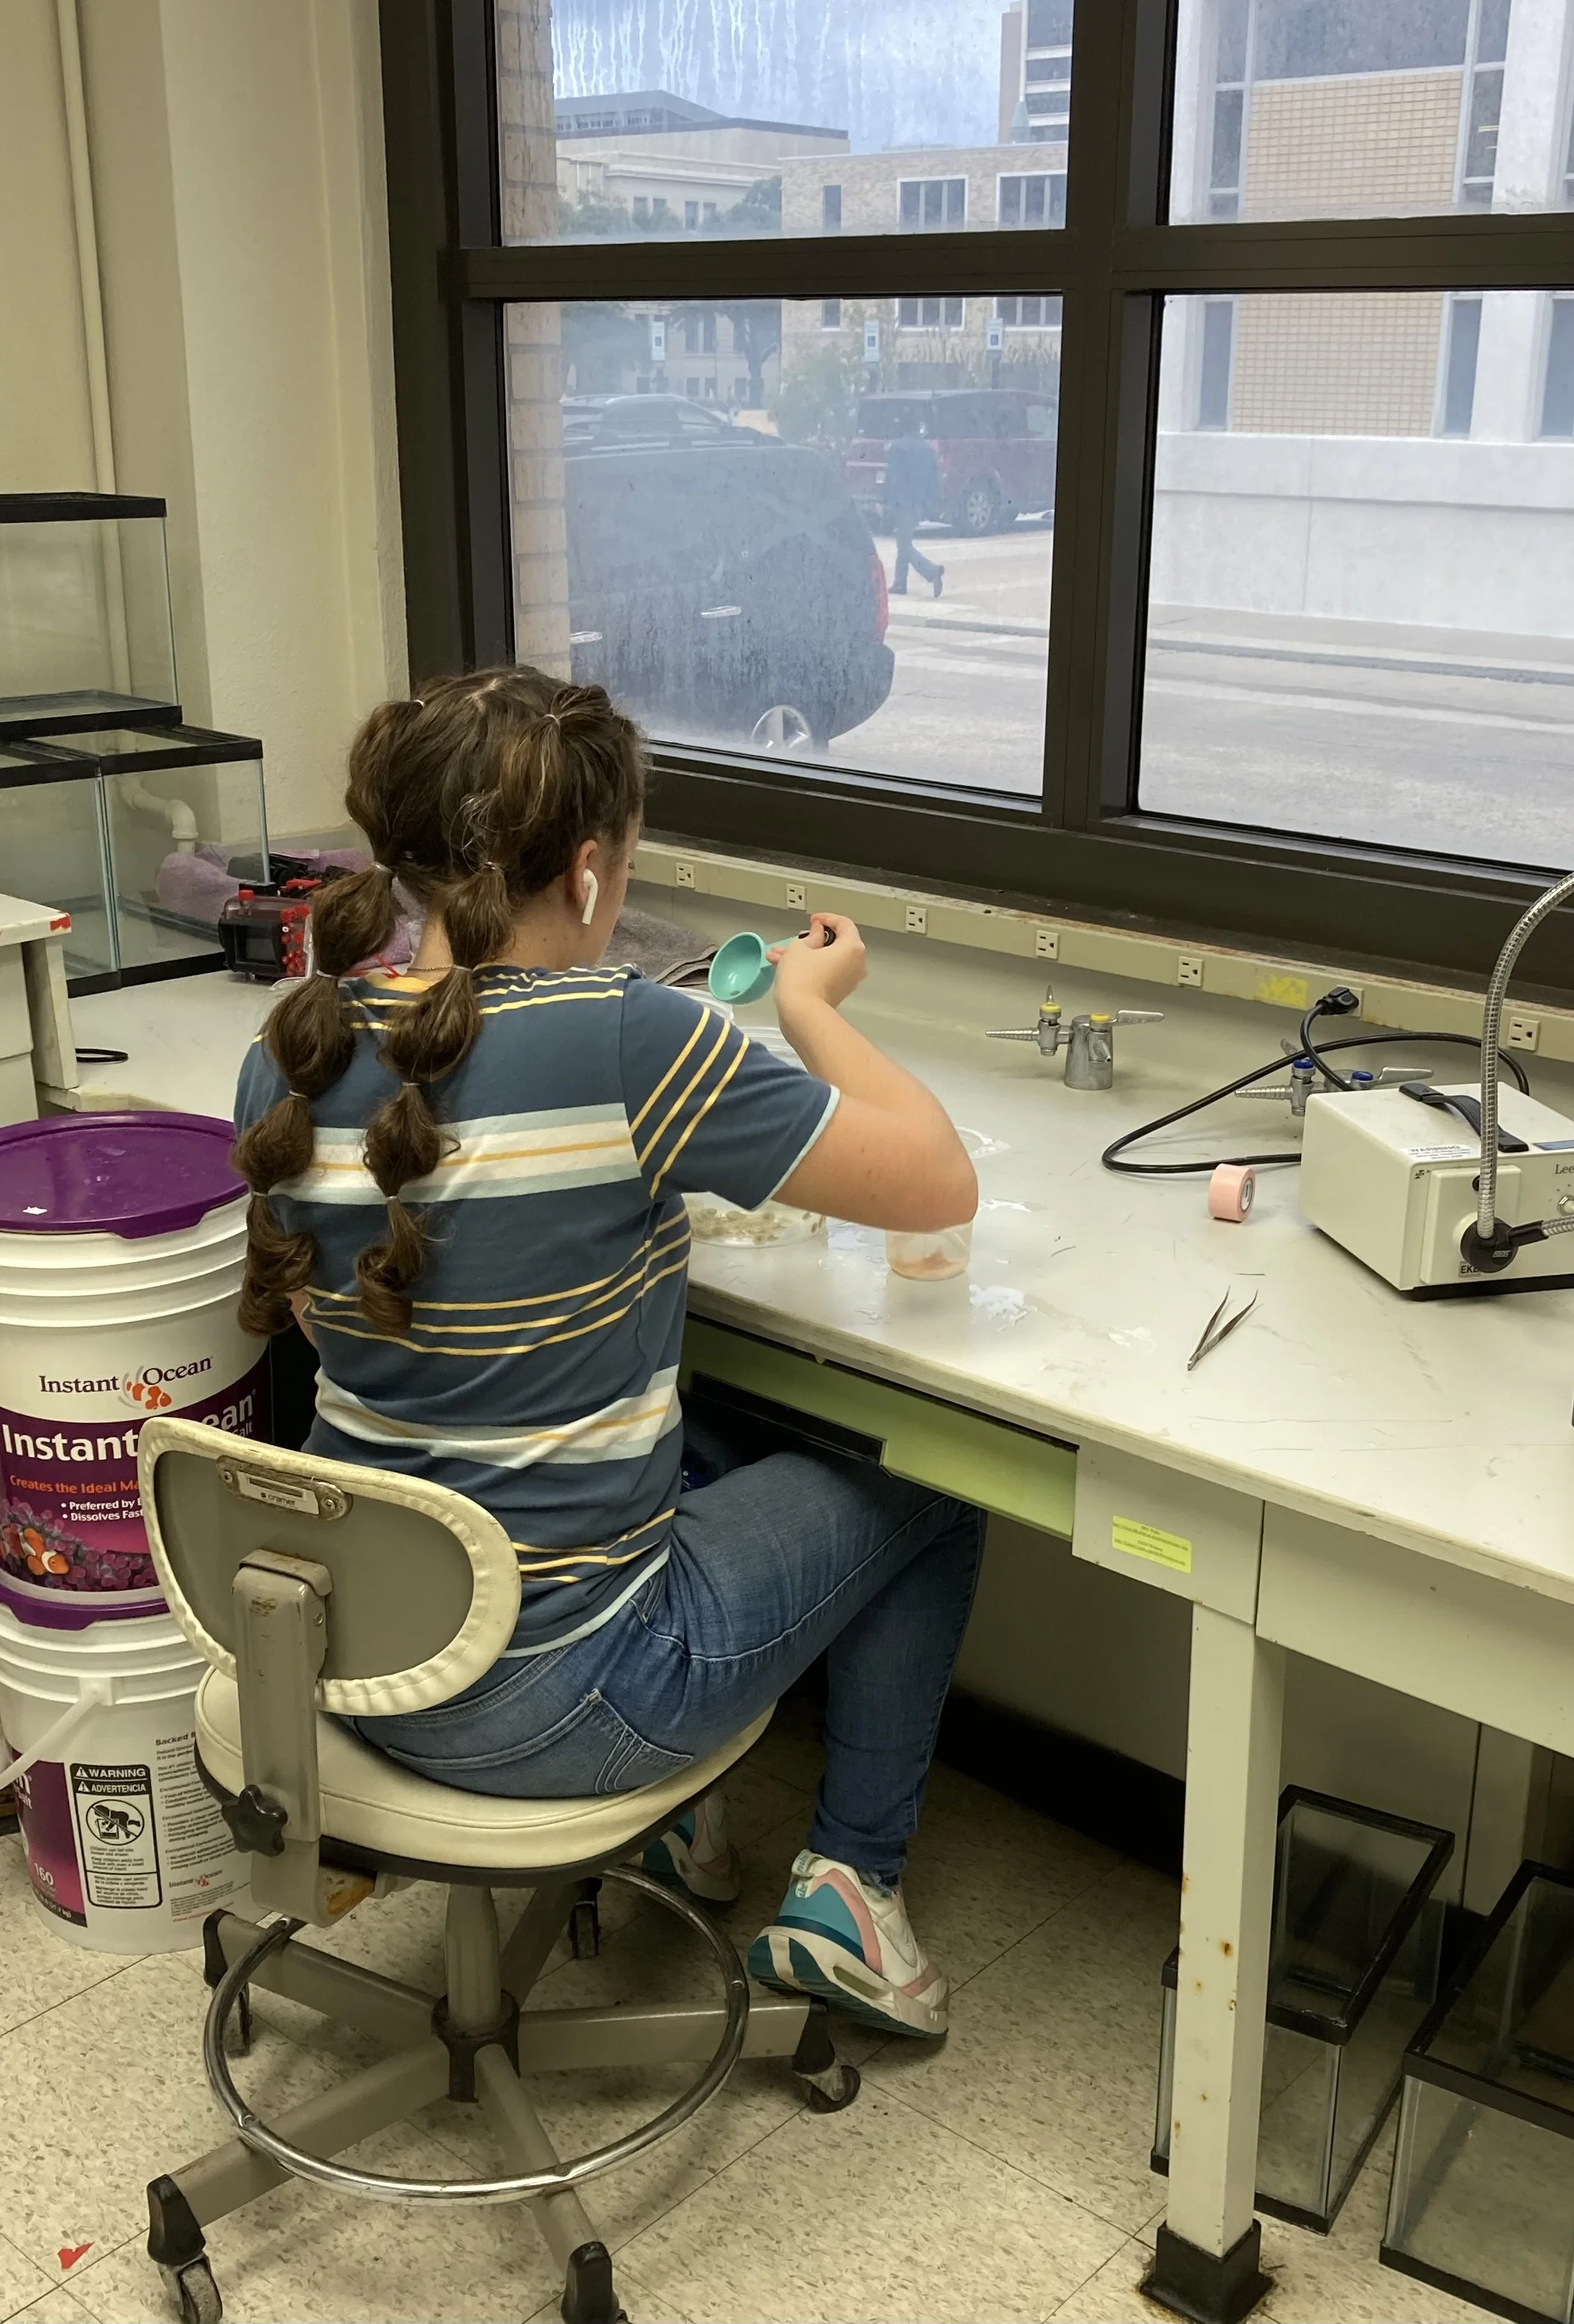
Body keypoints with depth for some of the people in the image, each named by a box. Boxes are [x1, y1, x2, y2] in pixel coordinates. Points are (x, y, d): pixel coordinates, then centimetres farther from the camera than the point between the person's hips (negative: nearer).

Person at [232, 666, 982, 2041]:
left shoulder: (299, 1042, -5)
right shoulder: (626, 1038, -25)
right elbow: (940, 1186, -16)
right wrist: (813, 1008, 0)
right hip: (541, 1701, -7)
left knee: (725, 1448, 32)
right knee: (922, 1491, 17)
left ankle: (657, 1816, 35)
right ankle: (851, 1882, 21)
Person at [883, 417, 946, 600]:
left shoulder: (896, 447, -10)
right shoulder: (929, 449, 9)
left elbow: (893, 478, -14)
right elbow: (935, 480, 11)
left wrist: (888, 503, -9)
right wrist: (932, 506, 15)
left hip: (903, 503, -7)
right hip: (921, 505, 7)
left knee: (905, 546, -6)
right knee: (905, 543, 19)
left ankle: (932, 572, -26)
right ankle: (900, 584, 22)